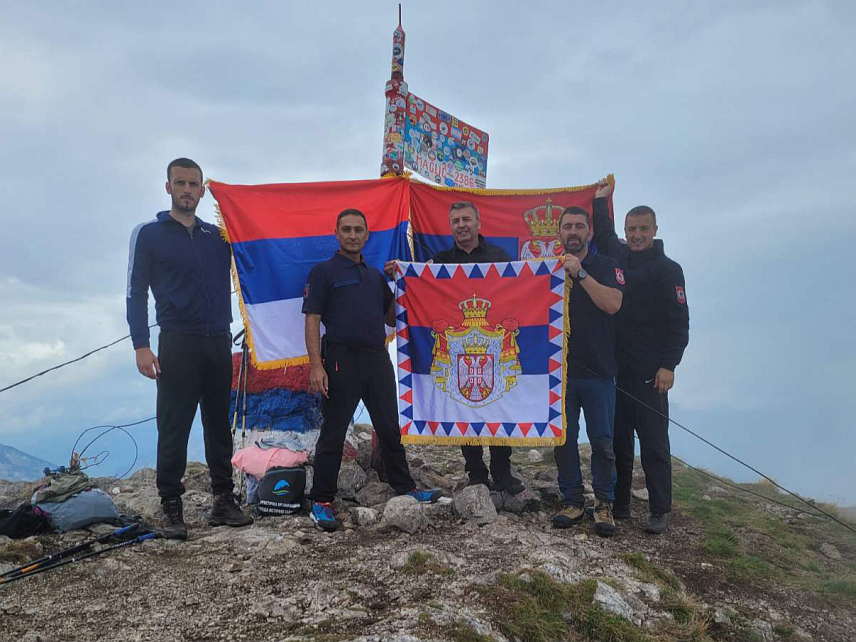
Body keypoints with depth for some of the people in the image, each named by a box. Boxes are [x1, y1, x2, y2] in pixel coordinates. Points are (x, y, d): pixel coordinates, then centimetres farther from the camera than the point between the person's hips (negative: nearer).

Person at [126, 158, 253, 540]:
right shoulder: (148, 234, 2)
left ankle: (223, 501, 17)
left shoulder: (217, 235, 13)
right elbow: (136, 293, -1)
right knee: (173, 428, -3)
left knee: (219, 425, 9)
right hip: (177, 344, -4)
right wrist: (140, 345, -10)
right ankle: (171, 508, 6)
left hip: (219, 342, 4)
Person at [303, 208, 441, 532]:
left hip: (378, 359, 6)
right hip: (342, 360, -5)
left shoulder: (376, 275, 17)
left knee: (390, 428, 14)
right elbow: (312, 321, -8)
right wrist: (316, 366, -18)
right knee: (333, 433, 0)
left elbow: (392, 319, 21)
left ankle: (404, 487, 28)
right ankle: (322, 501, 10)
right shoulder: (324, 271, -1)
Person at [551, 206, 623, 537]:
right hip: (560, 369, 3)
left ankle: (604, 503, 13)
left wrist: (580, 273, -18)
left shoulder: (606, 266, 3)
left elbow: (612, 304, -15)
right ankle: (572, 501, 19)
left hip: (598, 370, -3)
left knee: (602, 441, -1)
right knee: (563, 440, 7)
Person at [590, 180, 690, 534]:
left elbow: (679, 322, -7)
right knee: (617, 439, 10)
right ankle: (619, 504, 21)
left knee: (653, 443, 0)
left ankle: (659, 511, 9)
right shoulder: (617, 258, 10)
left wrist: (669, 365, -13)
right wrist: (600, 199, 30)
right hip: (614, 366, 5)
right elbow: (603, 232, 34)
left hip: (650, 372, -5)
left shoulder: (667, 269, -4)